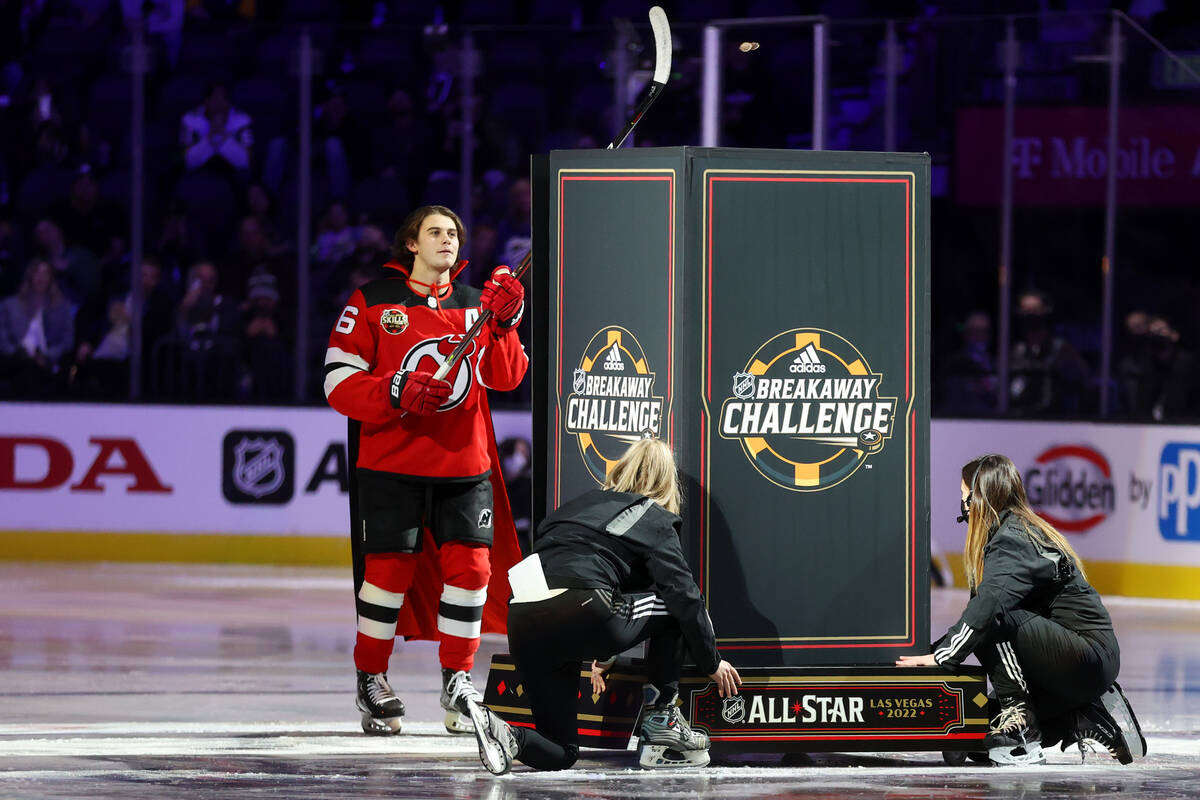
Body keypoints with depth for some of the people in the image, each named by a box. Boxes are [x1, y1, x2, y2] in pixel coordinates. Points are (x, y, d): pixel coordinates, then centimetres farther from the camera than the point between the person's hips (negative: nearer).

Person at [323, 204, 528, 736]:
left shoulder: (476, 306, 12)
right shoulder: (372, 303, 0)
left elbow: (506, 377, 0)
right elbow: (339, 382, -6)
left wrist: (504, 324, -16)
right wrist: (396, 393, -21)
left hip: (464, 465, 4)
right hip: (391, 463, -3)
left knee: (469, 566, -3)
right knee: (390, 568, -5)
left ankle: (458, 680, 10)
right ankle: (371, 680, 10)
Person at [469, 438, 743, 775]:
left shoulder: (581, 505, 31)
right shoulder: (655, 520, 13)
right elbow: (684, 593, 5)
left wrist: (595, 657, 48)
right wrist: (712, 662, 17)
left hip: (522, 628, 6)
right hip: (582, 615, -6)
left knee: (561, 754, 16)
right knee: (673, 607, 20)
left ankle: (502, 734, -13)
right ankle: (661, 717, 18)